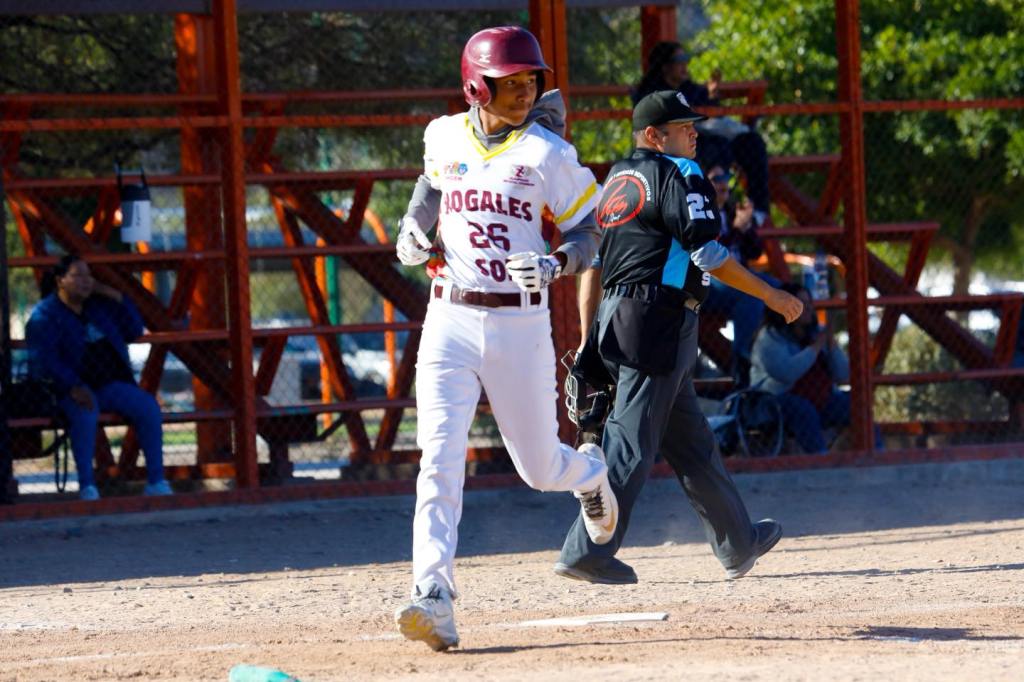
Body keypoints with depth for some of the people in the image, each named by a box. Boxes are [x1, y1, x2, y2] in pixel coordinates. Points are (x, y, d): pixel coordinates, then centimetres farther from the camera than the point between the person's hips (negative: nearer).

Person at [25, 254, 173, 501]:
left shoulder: (99, 305, 17)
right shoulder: (45, 314, -3)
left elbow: (133, 331, 17)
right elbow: (44, 360, -15)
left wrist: (116, 297, 5)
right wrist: (74, 387, -30)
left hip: (109, 385, 5)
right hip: (70, 389, -5)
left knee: (149, 406, -19)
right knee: (85, 413, -39)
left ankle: (156, 481, -15)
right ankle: (86, 487, -34)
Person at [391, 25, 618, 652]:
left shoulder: (547, 154, -7)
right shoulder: (444, 139, 3)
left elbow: (589, 237, -2)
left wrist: (555, 263, -23)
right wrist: (414, 231, 9)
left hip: (519, 325, -2)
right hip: (449, 319, 2)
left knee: (541, 469, 10)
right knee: (440, 456, -15)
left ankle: (590, 471, 47)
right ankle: (434, 595, -23)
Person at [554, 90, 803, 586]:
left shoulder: (617, 179, 19)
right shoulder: (678, 174, -6)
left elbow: (591, 260, 18)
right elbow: (706, 254, -15)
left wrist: (588, 339, 19)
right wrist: (770, 295, -7)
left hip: (614, 321, 9)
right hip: (658, 321, -9)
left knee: (690, 441, 16)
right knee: (633, 442, -10)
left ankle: (737, 544, 25)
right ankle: (587, 552, -14)